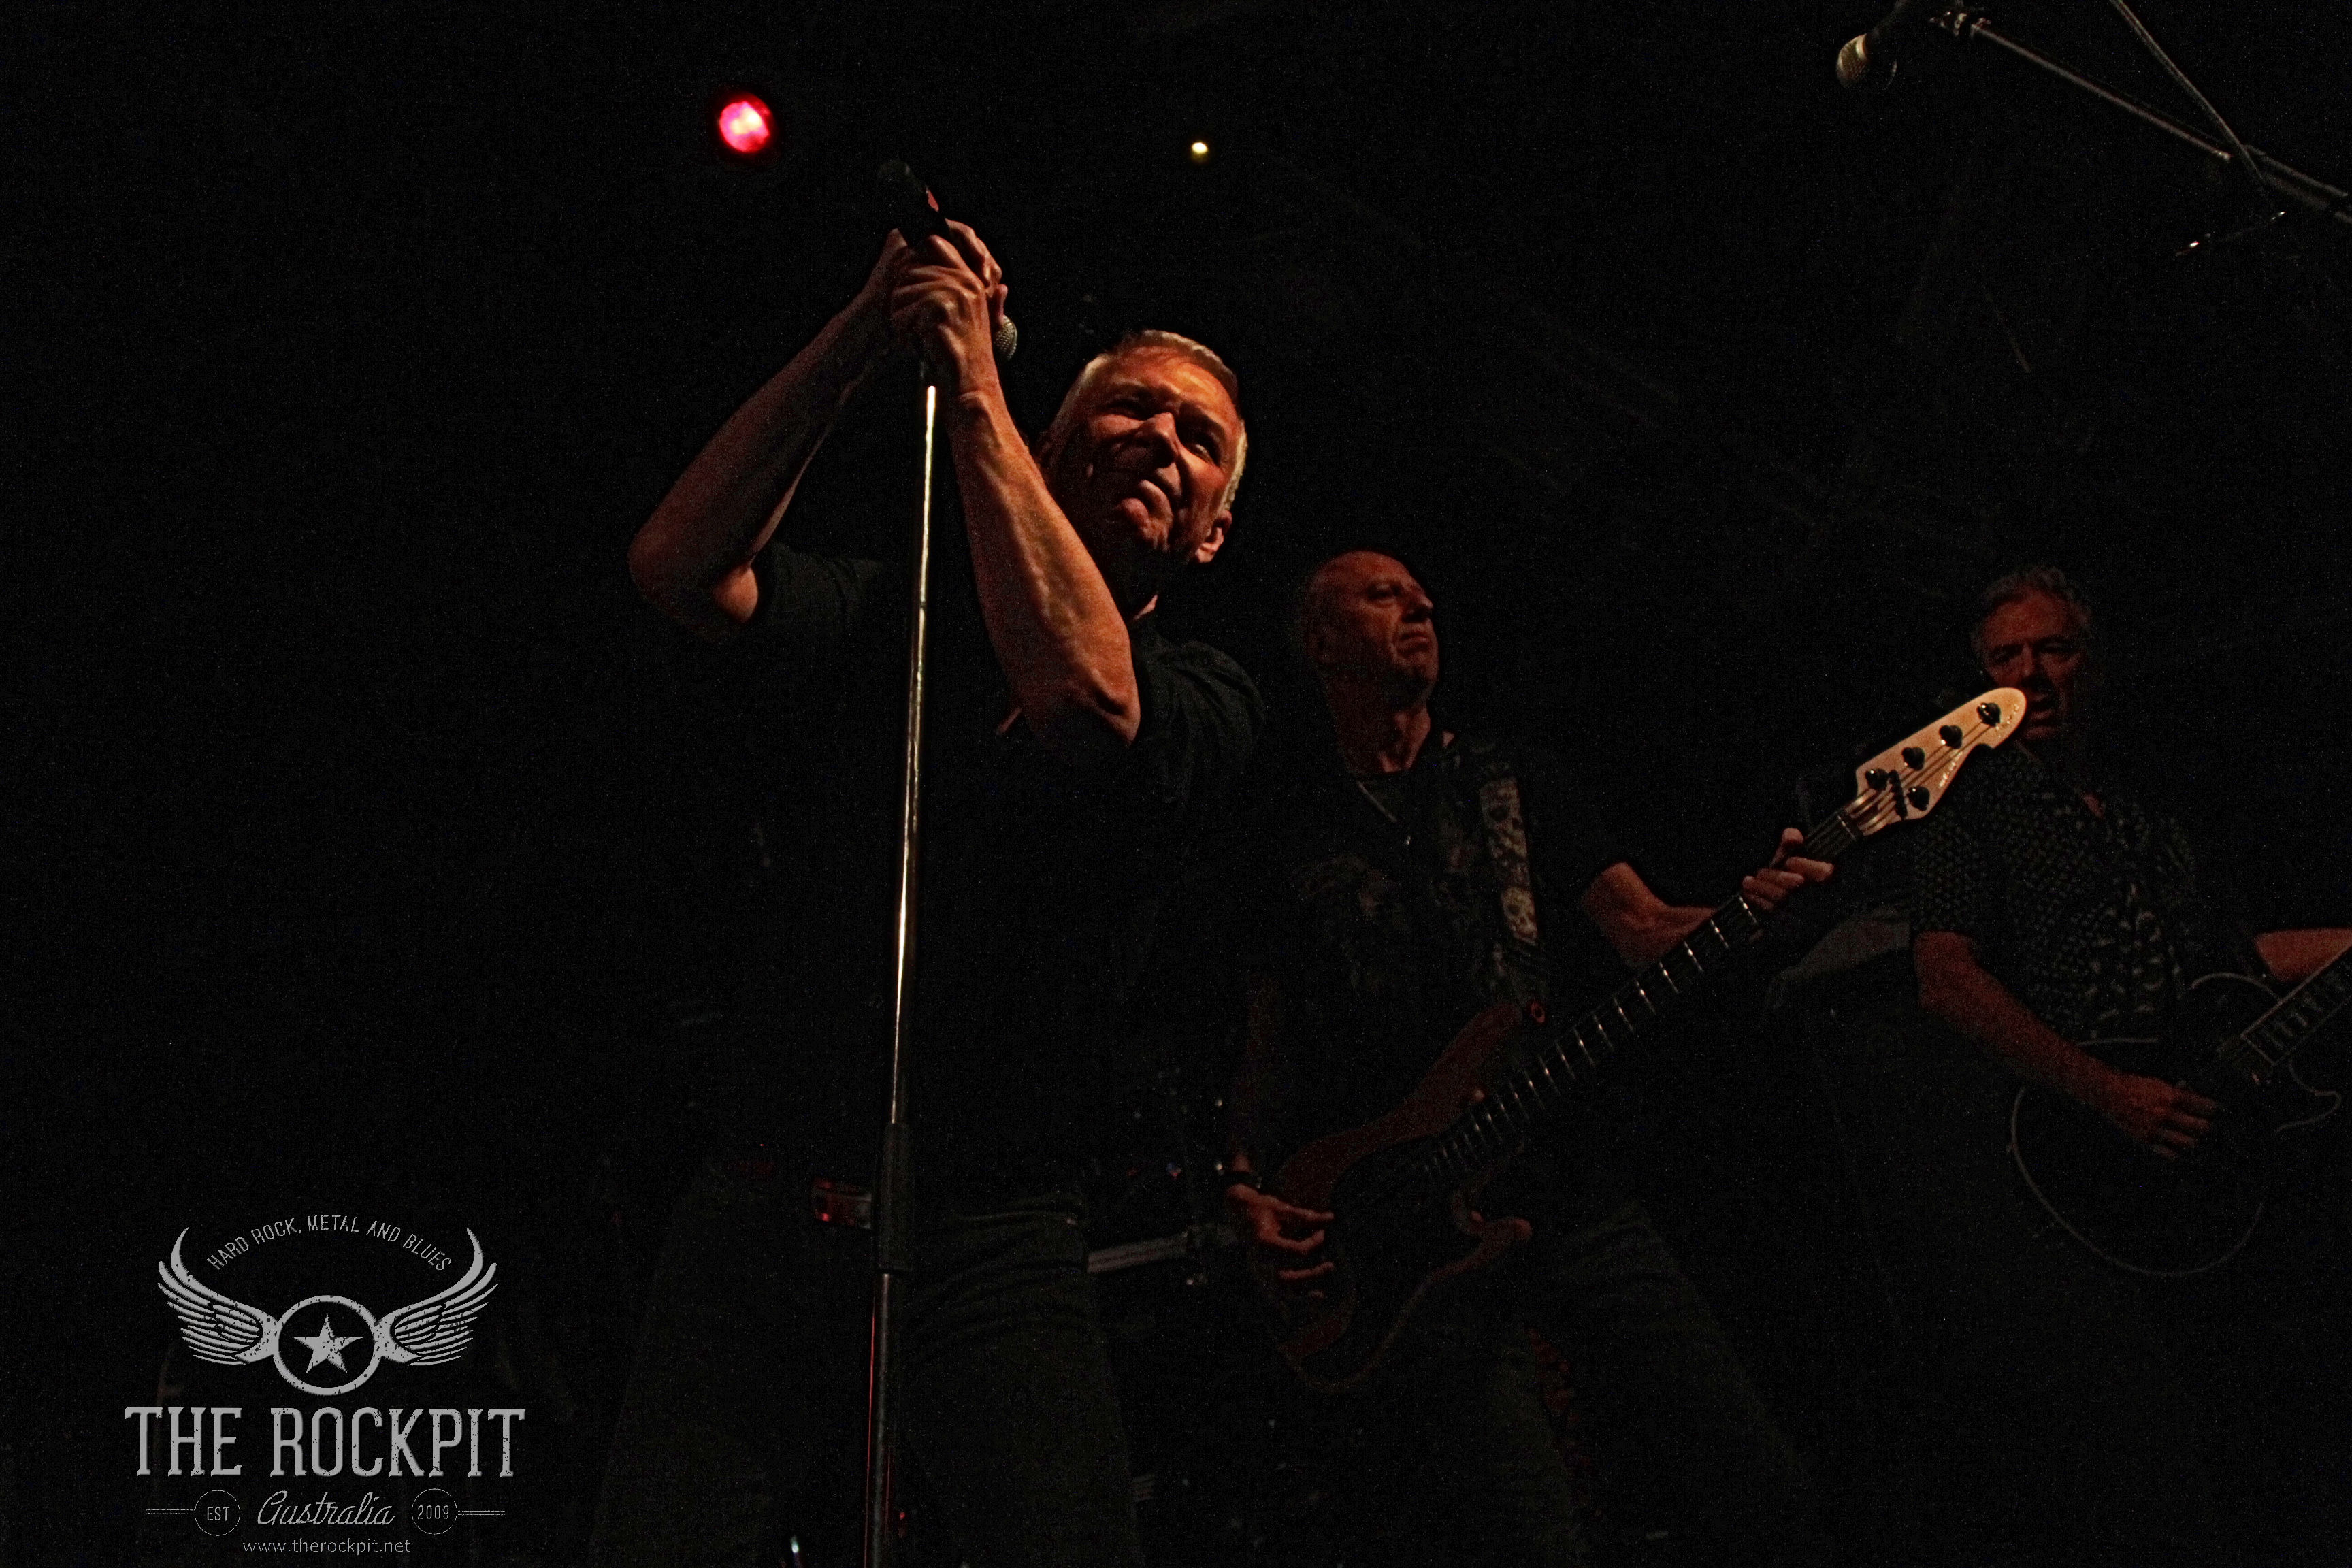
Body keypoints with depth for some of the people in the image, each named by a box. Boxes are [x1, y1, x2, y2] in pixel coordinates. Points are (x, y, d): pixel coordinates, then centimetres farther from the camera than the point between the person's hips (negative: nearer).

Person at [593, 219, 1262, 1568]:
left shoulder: (1207, 693, 3)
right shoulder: (890, 624, 11)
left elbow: (1083, 695, -21)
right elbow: (678, 564, -5)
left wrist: (972, 383, -16)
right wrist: (864, 340, -8)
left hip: (998, 1247, -1)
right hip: (770, 1206, 2)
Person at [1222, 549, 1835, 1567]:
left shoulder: (1517, 783, 16)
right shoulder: (1289, 833, 11)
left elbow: (1646, 927, 6)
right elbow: (1272, 1043, 11)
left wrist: (1752, 908, -15)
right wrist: (1248, 1185, -5)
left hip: (1575, 1193, 3)